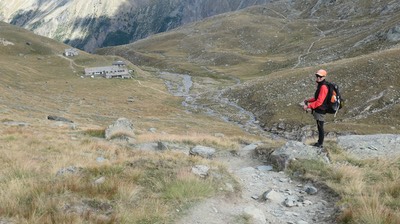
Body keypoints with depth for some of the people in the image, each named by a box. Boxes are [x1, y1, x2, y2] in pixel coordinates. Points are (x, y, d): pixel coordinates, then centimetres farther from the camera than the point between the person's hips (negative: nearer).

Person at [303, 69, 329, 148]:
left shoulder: (323, 87, -22)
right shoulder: (320, 85, 11)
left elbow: (319, 101, -26)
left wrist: (308, 106, -24)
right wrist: (308, 100, 12)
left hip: (320, 111, -10)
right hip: (318, 110, 10)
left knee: (320, 127, 0)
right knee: (319, 126, 17)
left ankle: (320, 144, 10)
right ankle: (319, 142, 28)